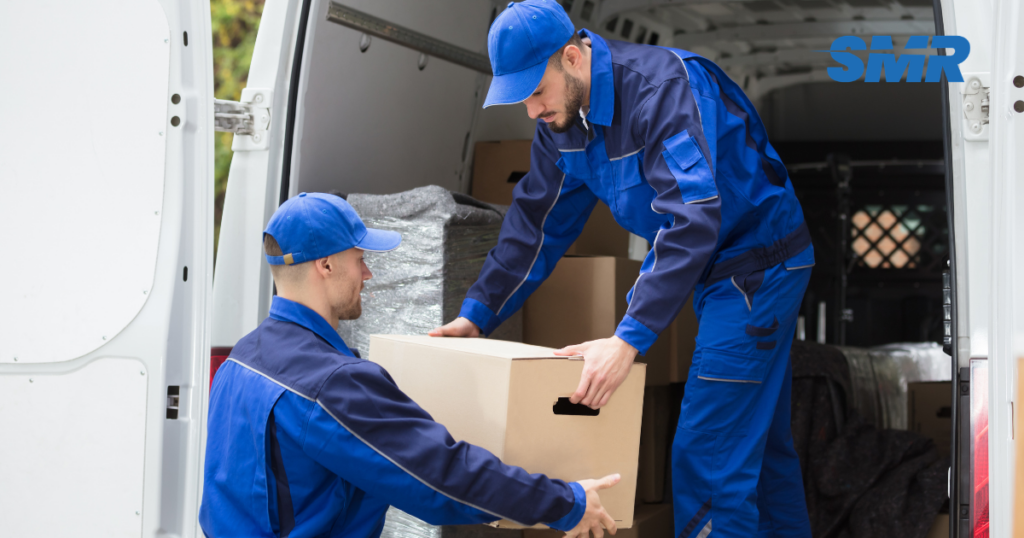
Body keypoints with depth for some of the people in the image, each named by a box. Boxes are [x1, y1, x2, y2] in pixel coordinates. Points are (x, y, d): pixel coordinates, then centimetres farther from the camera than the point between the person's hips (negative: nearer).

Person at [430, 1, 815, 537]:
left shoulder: (663, 86, -29)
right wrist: (476, 313, 1)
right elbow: (535, 223, 8)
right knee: (758, 441, 18)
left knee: (708, 456, -11)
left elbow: (693, 220, -38)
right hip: (712, 268, 9)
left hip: (759, 264, -9)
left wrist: (629, 338, -44)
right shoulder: (563, 119, -1)